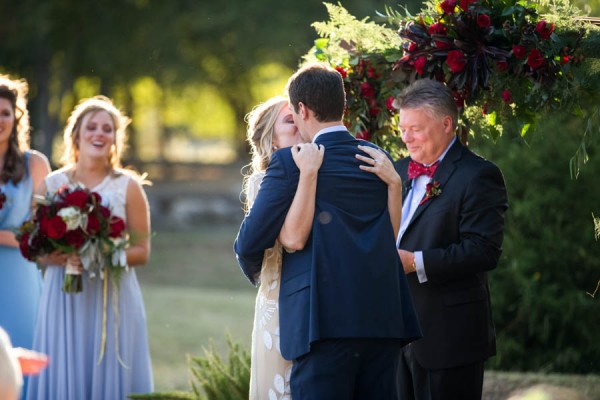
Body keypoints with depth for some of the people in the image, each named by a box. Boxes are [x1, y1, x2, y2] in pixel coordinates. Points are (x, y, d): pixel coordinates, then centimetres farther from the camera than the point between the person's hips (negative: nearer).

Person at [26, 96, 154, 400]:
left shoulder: (128, 186, 3)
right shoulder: (52, 184, 6)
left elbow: (142, 252, 2)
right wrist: (58, 257, -13)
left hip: (112, 300, -1)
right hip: (63, 299, 1)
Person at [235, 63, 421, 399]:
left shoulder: (290, 163, -4)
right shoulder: (378, 160, 12)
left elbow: (250, 242, -3)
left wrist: (254, 270, 18)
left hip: (325, 321, -5)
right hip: (383, 319, 6)